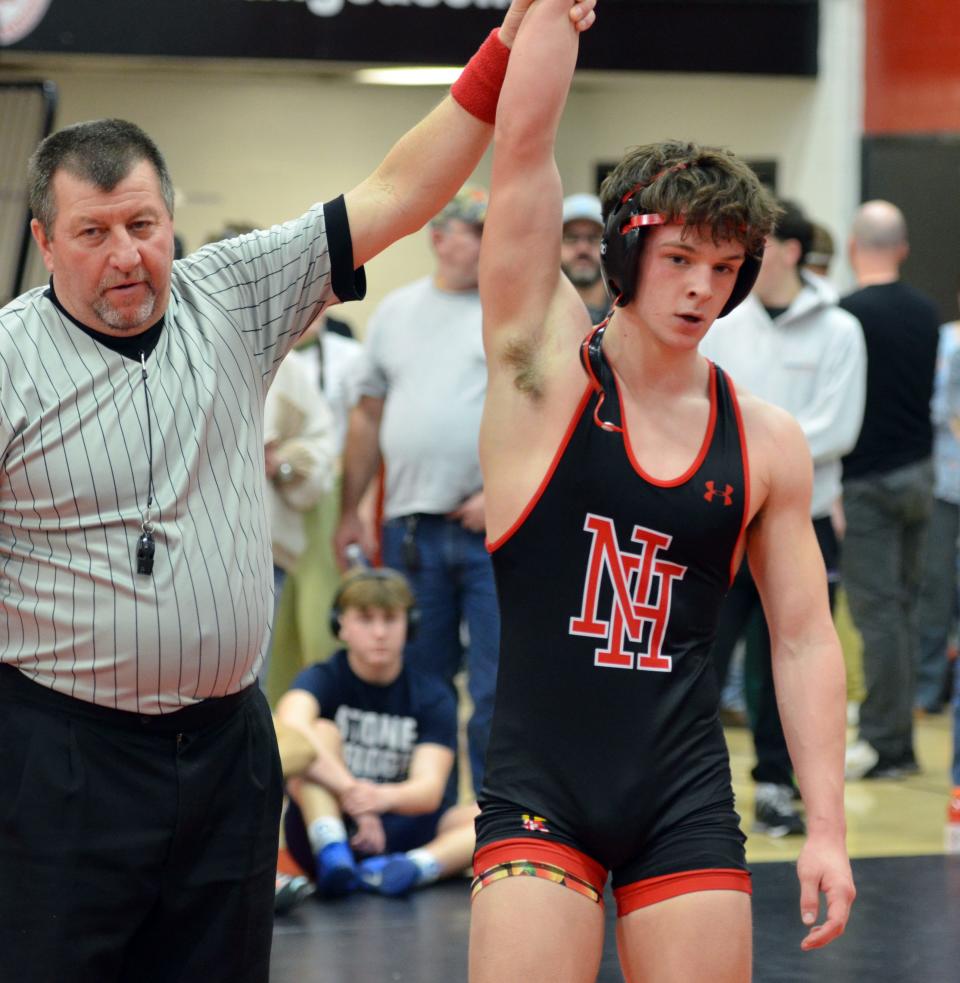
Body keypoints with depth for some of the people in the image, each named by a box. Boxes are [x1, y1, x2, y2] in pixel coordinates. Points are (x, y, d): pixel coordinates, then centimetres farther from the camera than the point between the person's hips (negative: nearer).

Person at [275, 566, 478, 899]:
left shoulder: (432, 697, 0)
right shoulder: (323, 680, -4)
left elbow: (429, 790, -16)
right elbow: (290, 725, -30)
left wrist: (385, 797, -40)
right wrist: (351, 791, -44)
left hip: (401, 832, 2)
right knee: (321, 733, -24)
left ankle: (418, 866, -47)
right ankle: (331, 855, -41)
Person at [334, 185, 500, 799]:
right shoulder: (397, 312, 13)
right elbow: (370, 416, 17)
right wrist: (350, 512, 14)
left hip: (498, 527, -4)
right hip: (412, 528, 4)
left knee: (498, 690, -4)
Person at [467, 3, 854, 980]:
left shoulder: (766, 441, 6)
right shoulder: (545, 367, -1)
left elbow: (803, 641, 9)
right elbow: (522, 140, -9)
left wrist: (826, 828, 2)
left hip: (686, 800, 3)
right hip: (538, 791, -3)